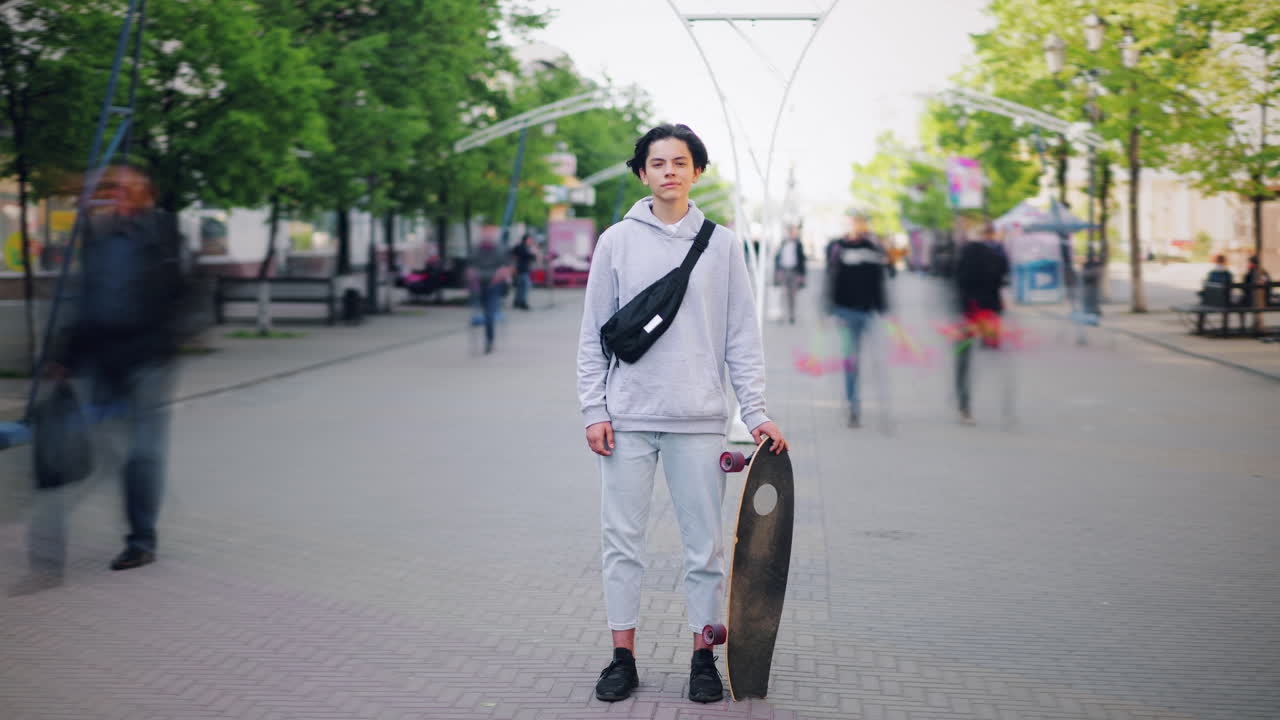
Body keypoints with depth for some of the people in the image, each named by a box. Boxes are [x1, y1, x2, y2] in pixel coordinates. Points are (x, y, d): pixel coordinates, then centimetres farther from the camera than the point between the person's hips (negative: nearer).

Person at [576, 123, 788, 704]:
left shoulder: (722, 244, 6)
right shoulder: (616, 241, 5)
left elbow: (742, 336, 6)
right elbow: (593, 335, 6)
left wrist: (756, 413, -1)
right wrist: (594, 409, -2)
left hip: (699, 418, 0)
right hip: (627, 416, 0)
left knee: (705, 543, 3)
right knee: (622, 540, 4)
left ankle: (704, 657, 14)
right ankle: (623, 656, 14)